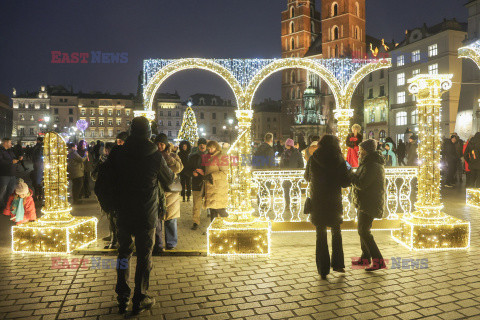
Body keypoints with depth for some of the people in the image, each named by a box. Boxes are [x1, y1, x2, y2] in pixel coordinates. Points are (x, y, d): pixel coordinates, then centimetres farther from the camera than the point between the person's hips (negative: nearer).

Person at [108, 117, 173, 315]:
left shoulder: (117, 154, -6)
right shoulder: (155, 156, -12)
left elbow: (108, 180, 1)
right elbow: (168, 180, 4)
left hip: (123, 214, 3)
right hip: (147, 216, -2)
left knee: (124, 253, 17)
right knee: (144, 257, 9)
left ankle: (122, 298, 25)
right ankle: (139, 300, 17)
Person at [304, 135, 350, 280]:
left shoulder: (313, 159, -5)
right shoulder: (339, 161, -8)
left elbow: (307, 177, 10)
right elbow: (345, 183, -6)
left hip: (317, 202, 0)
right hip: (334, 202, 0)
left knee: (321, 235, 8)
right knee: (336, 232, 21)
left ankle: (323, 270, 9)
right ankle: (337, 264, 23)